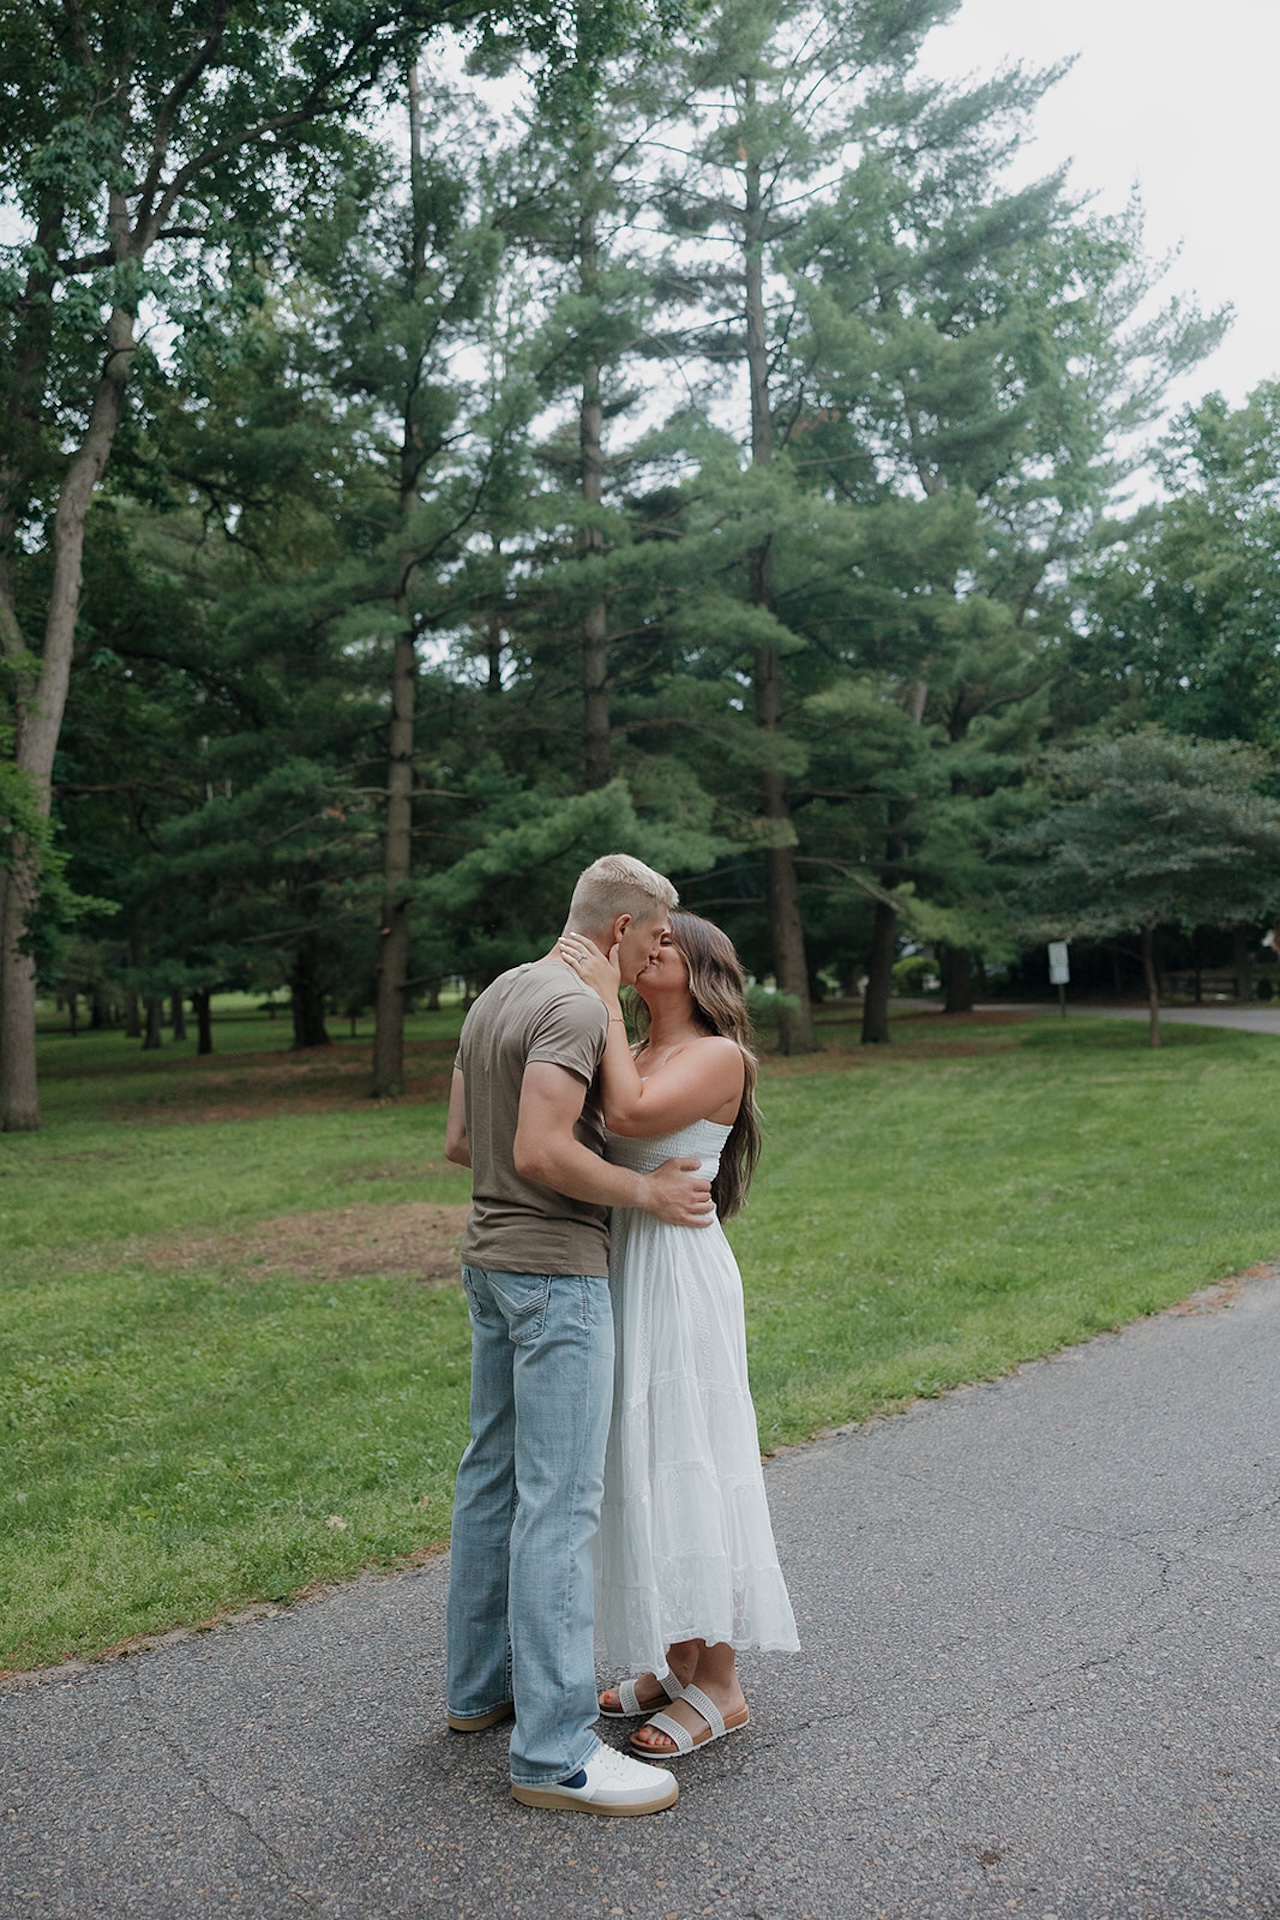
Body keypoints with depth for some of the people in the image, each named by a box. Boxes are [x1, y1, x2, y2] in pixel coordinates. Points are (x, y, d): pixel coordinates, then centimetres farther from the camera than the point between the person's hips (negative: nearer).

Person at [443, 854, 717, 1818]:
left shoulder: (497, 996, 12)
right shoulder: (575, 1007, -17)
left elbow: (460, 1141, 15)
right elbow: (540, 1153, -27)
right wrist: (646, 1190, -15)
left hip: (493, 1261, 10)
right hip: (556, 1273, -10)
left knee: (496, 1476, 17)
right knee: (561, 1503, -6)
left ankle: (483, 1684, 31)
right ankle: (556, 1750, 1)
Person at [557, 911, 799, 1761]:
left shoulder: (719, 1056, -8)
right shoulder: (631, 1054, 12)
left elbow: (633, 1116, -25)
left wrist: (605, 998, -18)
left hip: (680, 1275, -8)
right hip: (619, 1269, 8)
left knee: (689, 1467, 0)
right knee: (646, 1467, 14)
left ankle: (719, 1684, 15)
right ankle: (676, 1659, 29)